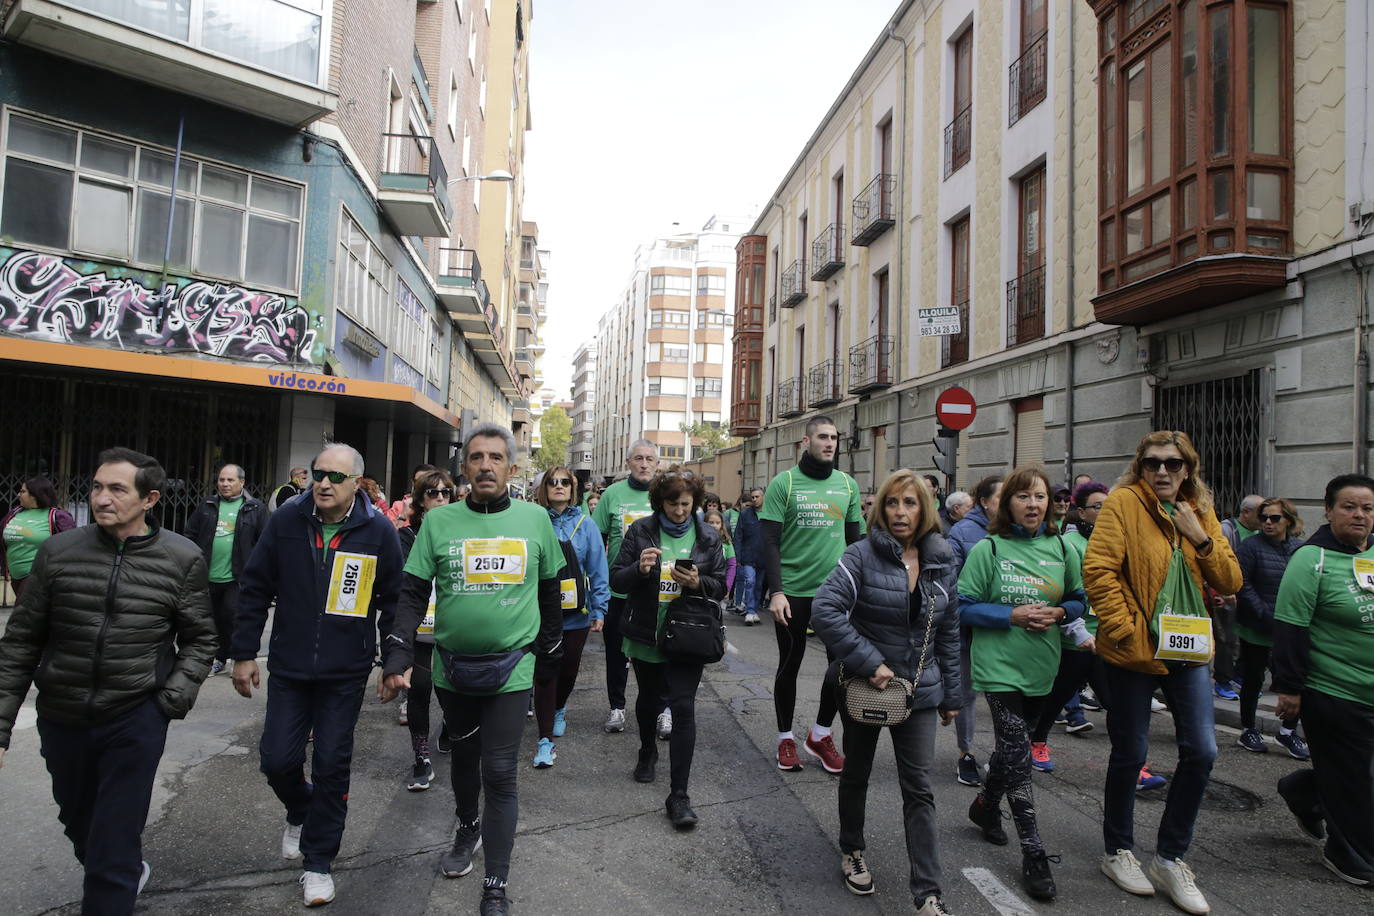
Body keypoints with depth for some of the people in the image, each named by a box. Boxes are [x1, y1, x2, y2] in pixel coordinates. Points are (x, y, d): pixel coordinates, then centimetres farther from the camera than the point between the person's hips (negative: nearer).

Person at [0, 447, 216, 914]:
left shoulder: (182, 559, -8)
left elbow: (199, 640, 2)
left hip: (136, 721, -3)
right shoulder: (57, 552, -4)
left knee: (113, 850, -1)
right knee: (79, 823, 25)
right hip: (60, 718, 4)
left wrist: (174, 698, -11)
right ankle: (128, 873, 53)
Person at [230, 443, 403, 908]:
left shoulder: (379, 530, -9)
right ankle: (300, 811, 41)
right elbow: (255, 588, 2)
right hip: (288, 668, 2)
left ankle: (318, 860, 23)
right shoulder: (286, 520, -5)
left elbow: (394, 599, -2)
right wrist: (243, 653, 2)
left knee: (332, 765, 5)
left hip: (346, 674, -2)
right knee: (277, 759, 7)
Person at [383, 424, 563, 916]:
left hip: (511, 667, -2)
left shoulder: (535, 519, -3)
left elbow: (549, 591, 9)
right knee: (463, 755, 21)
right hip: (452, 666, 2)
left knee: (499, 773, -3)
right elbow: (413, 594, -2)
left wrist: (550, 654, 12)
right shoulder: (440, 521, -3)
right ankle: (468, 827, 49)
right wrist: (398, 655, -14)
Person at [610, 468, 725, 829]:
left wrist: (698, 582, -18)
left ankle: (679, 795, -4)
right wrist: (639, 569, -24)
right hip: (646, 635, 1)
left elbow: (720, 586, 3)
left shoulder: (708, 537, 0)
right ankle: (647, 752, 51)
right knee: (648, 700, 20)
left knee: (683, 707, -10)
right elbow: (616, 580, -3)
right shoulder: (640, 531, -3)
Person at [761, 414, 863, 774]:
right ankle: (786, 737, 25)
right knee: (789, 664, 9)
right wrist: (776, 591, -16)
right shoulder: (784, 483, -6)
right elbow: (771, 542, -8)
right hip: (793, 592, -3)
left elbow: (854, 539, 12)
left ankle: (820, 734, 25)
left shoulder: (848, 484, 7)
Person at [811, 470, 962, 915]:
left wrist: (951, 695, 9)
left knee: (919, 789, 4)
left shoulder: (942, 563, 0)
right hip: (866, 686, -2)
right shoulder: (864, 554, -14)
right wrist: (870, 663, -25)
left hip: (919, 691, 3)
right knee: (856, 774, 17)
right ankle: (852, 851, 40)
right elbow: (825, 611, -24)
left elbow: (949, 633, 8)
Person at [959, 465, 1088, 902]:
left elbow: (1078, 600, 12)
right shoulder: (988, 549, -8)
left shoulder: (1062, 549, 3)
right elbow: (965, 607, -7)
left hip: (1042, 668, 4)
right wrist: (1013, 615, -19)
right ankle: (1034, 855, 2)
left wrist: (1059, 613, -10)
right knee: (1017, 755, -7)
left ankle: (986, 805, 44)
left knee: (1011, 746, 17)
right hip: (999, 665, -4)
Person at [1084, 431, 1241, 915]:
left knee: (1201, 751, 3)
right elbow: (1098, 568, -18)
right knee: (1130, 754, 7)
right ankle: (1118, 851, 28)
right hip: (1133, 653, -5)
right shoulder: (1123, 503, -10)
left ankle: (1170, 859, 22)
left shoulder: (1201, 514, 8)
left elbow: (1230, 583, 4)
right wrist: (1124, 628, -19)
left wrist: (1200, 539, -10)